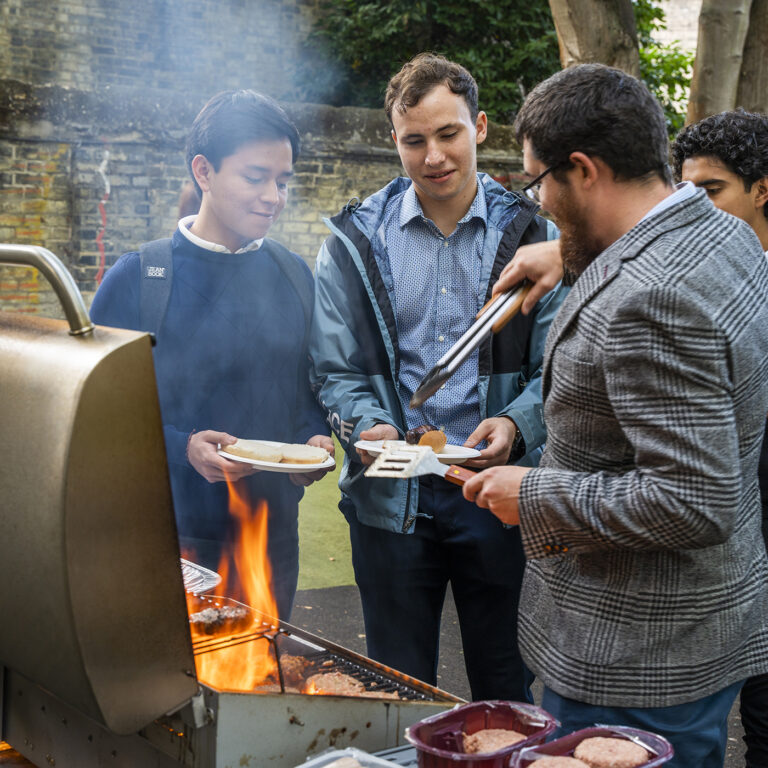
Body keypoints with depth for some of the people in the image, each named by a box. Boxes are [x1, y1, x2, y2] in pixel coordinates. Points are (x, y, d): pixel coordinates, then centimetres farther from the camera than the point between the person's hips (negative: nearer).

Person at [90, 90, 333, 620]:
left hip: (274, 533, 4)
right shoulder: (137, 279, -9)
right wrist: (182, 448, -23)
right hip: (171, 540, -4)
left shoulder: (293, 275, 5)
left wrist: (314, 439, -6)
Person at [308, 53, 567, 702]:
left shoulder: (531, 235, 1)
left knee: (506, 695, 14)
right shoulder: (356, 241, 3)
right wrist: (367, 427, -18)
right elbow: (334, 369, 1)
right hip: (392, 496, 1)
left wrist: (517, 426, -21)